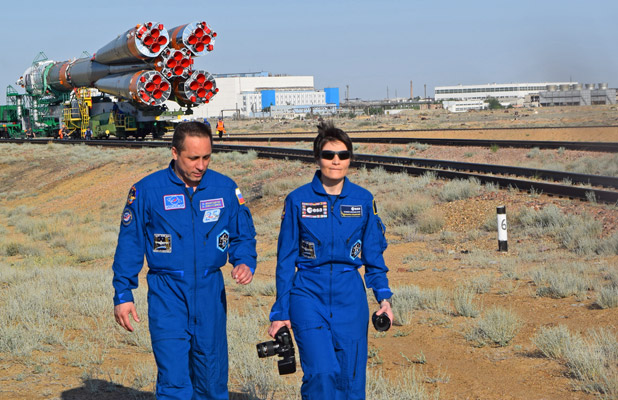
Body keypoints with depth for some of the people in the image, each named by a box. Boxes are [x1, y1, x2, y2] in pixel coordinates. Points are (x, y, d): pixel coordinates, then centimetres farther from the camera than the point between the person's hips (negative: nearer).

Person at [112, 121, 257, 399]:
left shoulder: (225, 188, 2)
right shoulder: (147, 190, -5)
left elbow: (243, 235, 13)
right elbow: (129, 244, 2)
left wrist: (245, 263, -9)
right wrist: (123, 295, 1)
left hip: (211, 293, 3)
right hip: (167, 295, -3)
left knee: (212, 378, 11)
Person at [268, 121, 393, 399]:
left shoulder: (363, 200, 5)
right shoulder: (298, 200, 0)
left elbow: (374, 254, 14)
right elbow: (285, 259, 4)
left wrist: (383, 296, 2)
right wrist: (280, 313, 4)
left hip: (351, 299, 2)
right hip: (308, 296, -2)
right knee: (322, 373, -19)